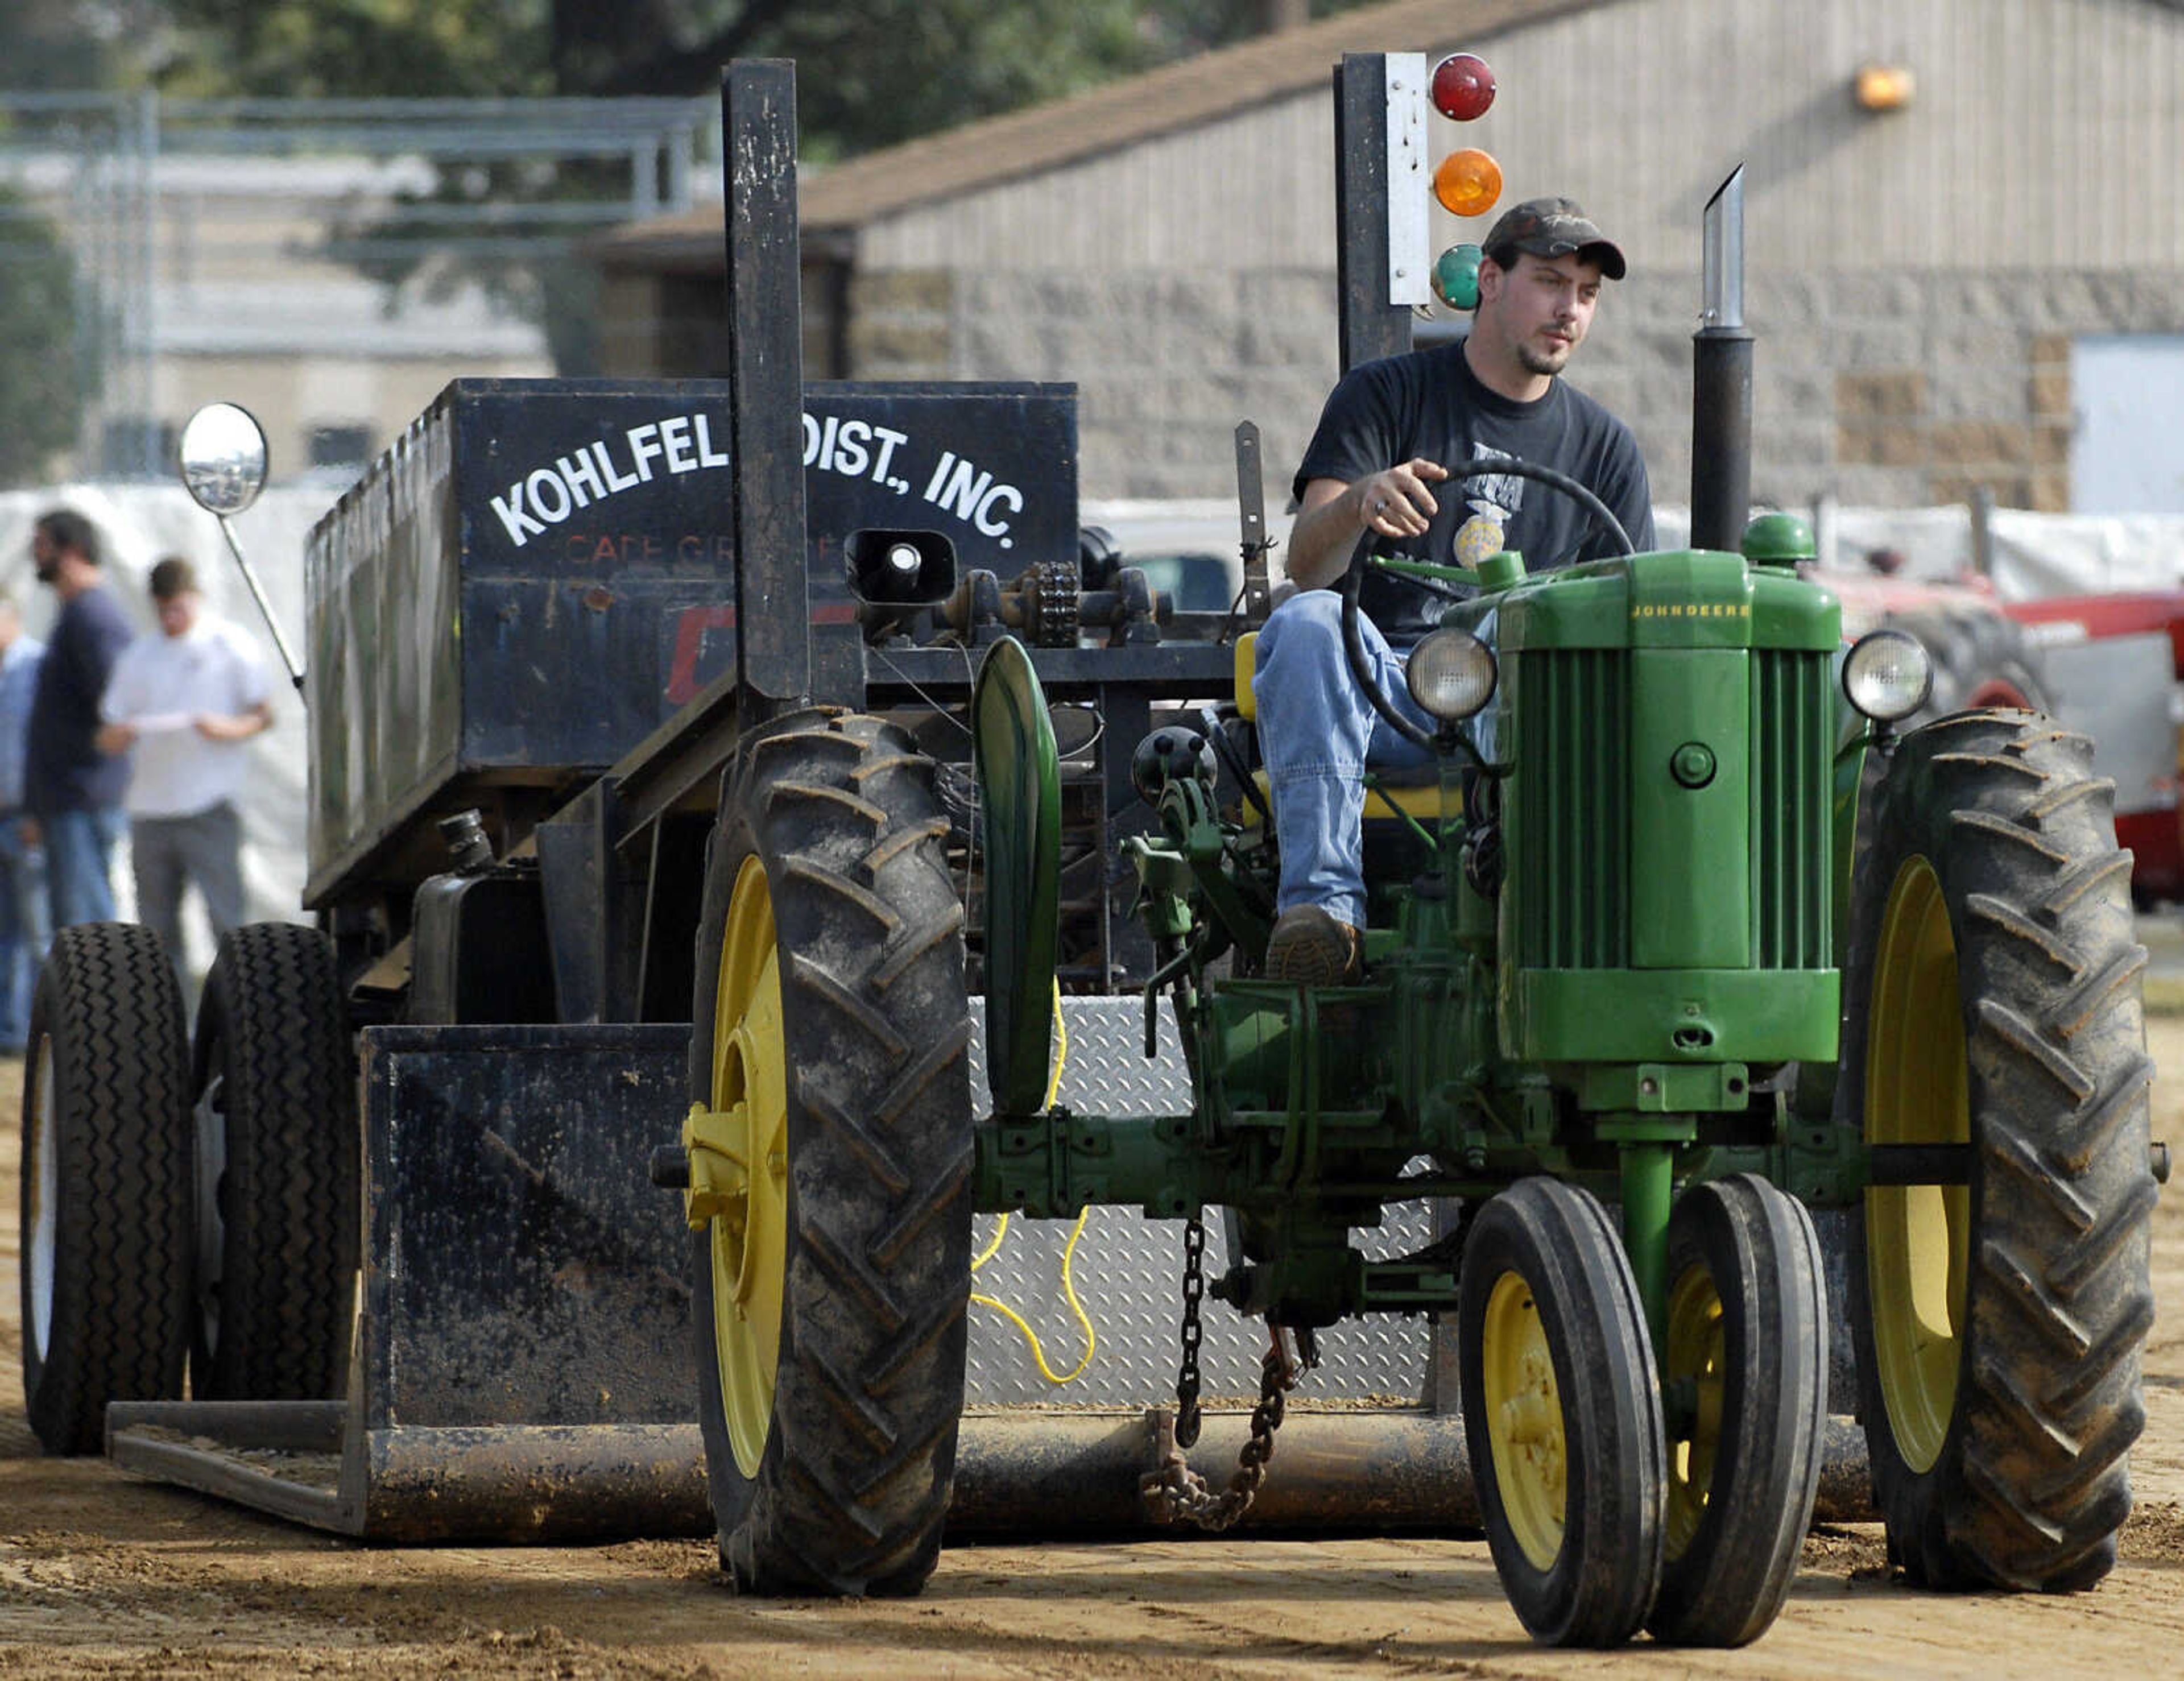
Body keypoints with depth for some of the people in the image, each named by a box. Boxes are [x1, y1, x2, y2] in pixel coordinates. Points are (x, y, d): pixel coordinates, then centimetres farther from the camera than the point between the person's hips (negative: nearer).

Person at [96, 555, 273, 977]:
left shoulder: (230, 646, 6)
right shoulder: (138, 657, 16)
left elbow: (264, 713, 4)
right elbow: (108, 738, 14)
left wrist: (230, 730, -16)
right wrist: (120, 735, -10)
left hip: (210, 804, -4)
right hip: (150, 809, 4)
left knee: (225, 918, -11)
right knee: (157, 925, 4)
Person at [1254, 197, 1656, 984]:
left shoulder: (1604, 446, 19)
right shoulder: (1385, 395, 9)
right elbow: (1307, 565, -4)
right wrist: (1356, 506, -28)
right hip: (1378, 692, -1)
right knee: (1308, 623, -35)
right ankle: (1321, 899, -43)